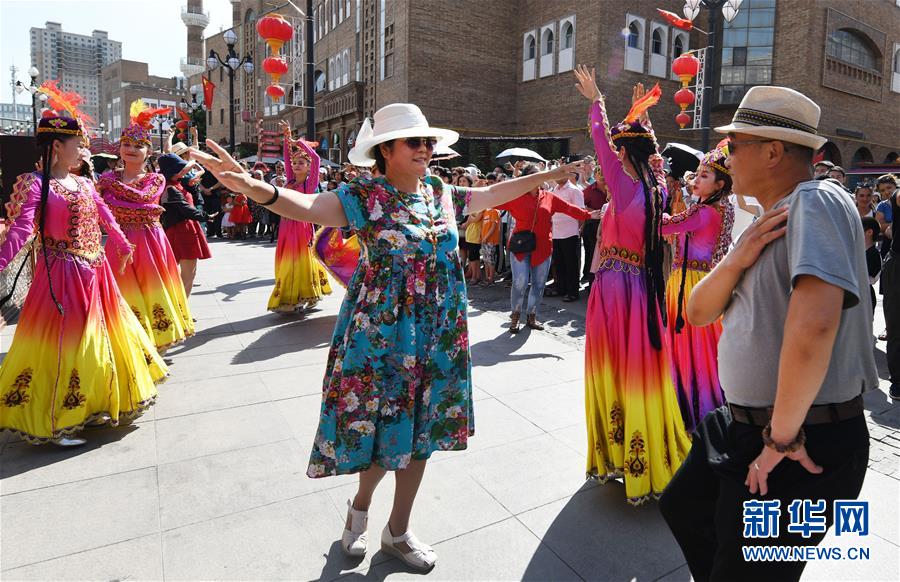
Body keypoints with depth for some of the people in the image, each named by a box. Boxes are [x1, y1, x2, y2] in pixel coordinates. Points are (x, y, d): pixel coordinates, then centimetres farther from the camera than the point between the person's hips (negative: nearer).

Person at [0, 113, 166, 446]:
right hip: (61, 275, -7)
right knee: (62, 343, 0)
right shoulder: (34, 184, -11)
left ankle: (94, 405, 35)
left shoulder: (84, 183, 10)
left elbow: (106, 218, 23)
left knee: (95, 339, 17)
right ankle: (54, 424, 15)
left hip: (94, 274, 7)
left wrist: (123, 247, 35)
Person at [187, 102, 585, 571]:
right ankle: (360, 505, 41)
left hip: (438, 335, 5)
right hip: (379, 333, -5)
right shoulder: (363, 196, -10)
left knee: (420, 428, 13)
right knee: (380, 424, 7)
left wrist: (551, 174, 25)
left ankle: (398, 531, 35)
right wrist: (256, 189, -47)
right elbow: (306, 206, -27)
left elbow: (497, 193, 19)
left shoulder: (444, 196, 6)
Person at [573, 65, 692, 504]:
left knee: (615, 367, 5)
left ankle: (618, 456, 17)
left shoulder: (624, 186, -12)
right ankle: (651, 454, 25)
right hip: (646, 285, 6)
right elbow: (653, 153, 24)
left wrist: (596, 100, 15)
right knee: (642, 367, 13)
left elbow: (601, 142, -1)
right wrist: (641, 117, 35)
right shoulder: (657, 187, 3)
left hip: (614, 285, -6)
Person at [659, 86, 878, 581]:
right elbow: (698, 312, 4)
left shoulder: (817, 203, -20)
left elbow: (814, 322, -36)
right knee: (682, 510, 24)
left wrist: (782, 436, -26)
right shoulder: (763, 223, 9)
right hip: (744, 425, 9)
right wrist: (735, 261, -14)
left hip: (805, 445, -9)